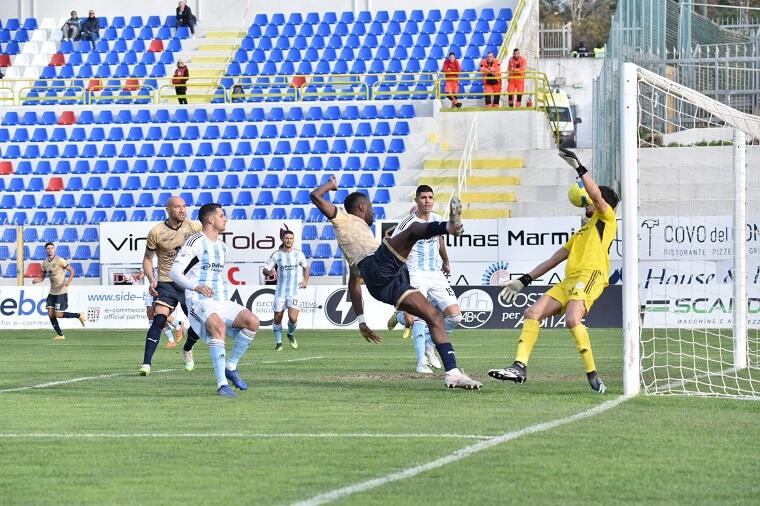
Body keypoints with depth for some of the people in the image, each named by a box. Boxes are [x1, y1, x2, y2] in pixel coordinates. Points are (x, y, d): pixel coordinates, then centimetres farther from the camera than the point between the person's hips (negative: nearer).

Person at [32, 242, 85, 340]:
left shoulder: (60, 260, -12)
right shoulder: (45, 263, 6)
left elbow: (71, 270, -10)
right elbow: (43, 276, 13)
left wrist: (69, 281, -26)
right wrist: (37, 280, -10)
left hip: (61, 292, -6)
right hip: (52, 292, 6)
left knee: (58, 314, -10)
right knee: (50, 313, -2)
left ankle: (79, 315, 11)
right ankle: (60, 335, 7)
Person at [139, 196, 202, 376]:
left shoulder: (194, 228, -2)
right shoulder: (156, 233, -8)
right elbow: (147, 258, 3)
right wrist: (151, 279, -13)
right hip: (166, 283, -3)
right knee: (159, 319, -20)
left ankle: (187, 349, 36)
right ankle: (146, 364, -22)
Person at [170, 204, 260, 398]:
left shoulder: (222, 245, 19)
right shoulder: (196, 242, -6)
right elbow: (175, 272, -14)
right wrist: (197, 287, -28)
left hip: (221, 302, 8)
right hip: (199, 302, -8)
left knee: (252, 322, -15)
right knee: (219, 327, -36)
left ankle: (231, 367, 1)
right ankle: (222, 384, -36)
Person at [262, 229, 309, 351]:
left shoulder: (299, 254, 3)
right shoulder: (276, 255, 0)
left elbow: (306, 267, 21)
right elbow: (265, 270, 3)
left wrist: (305, 280, 6)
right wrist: (269, 272, -20)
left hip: (294, 290, 0)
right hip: (280, 290, 0)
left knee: (293, 318, -13)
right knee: (278, 318, 2)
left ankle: (291, 334, 18)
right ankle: (278, 342, 20)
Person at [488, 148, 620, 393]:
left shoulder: (606, 219, 12)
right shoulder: (580, 233, 34)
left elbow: (596, 194, -9)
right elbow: (553, 260, 35)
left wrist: (579, 167, -7)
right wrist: (524, 281, 31)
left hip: (590, 275, -9)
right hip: (568, 280, 9)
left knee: (572, 319, -31)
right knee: (532, 313, -5)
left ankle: (592, 376, -27)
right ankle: (520, 367, -14)